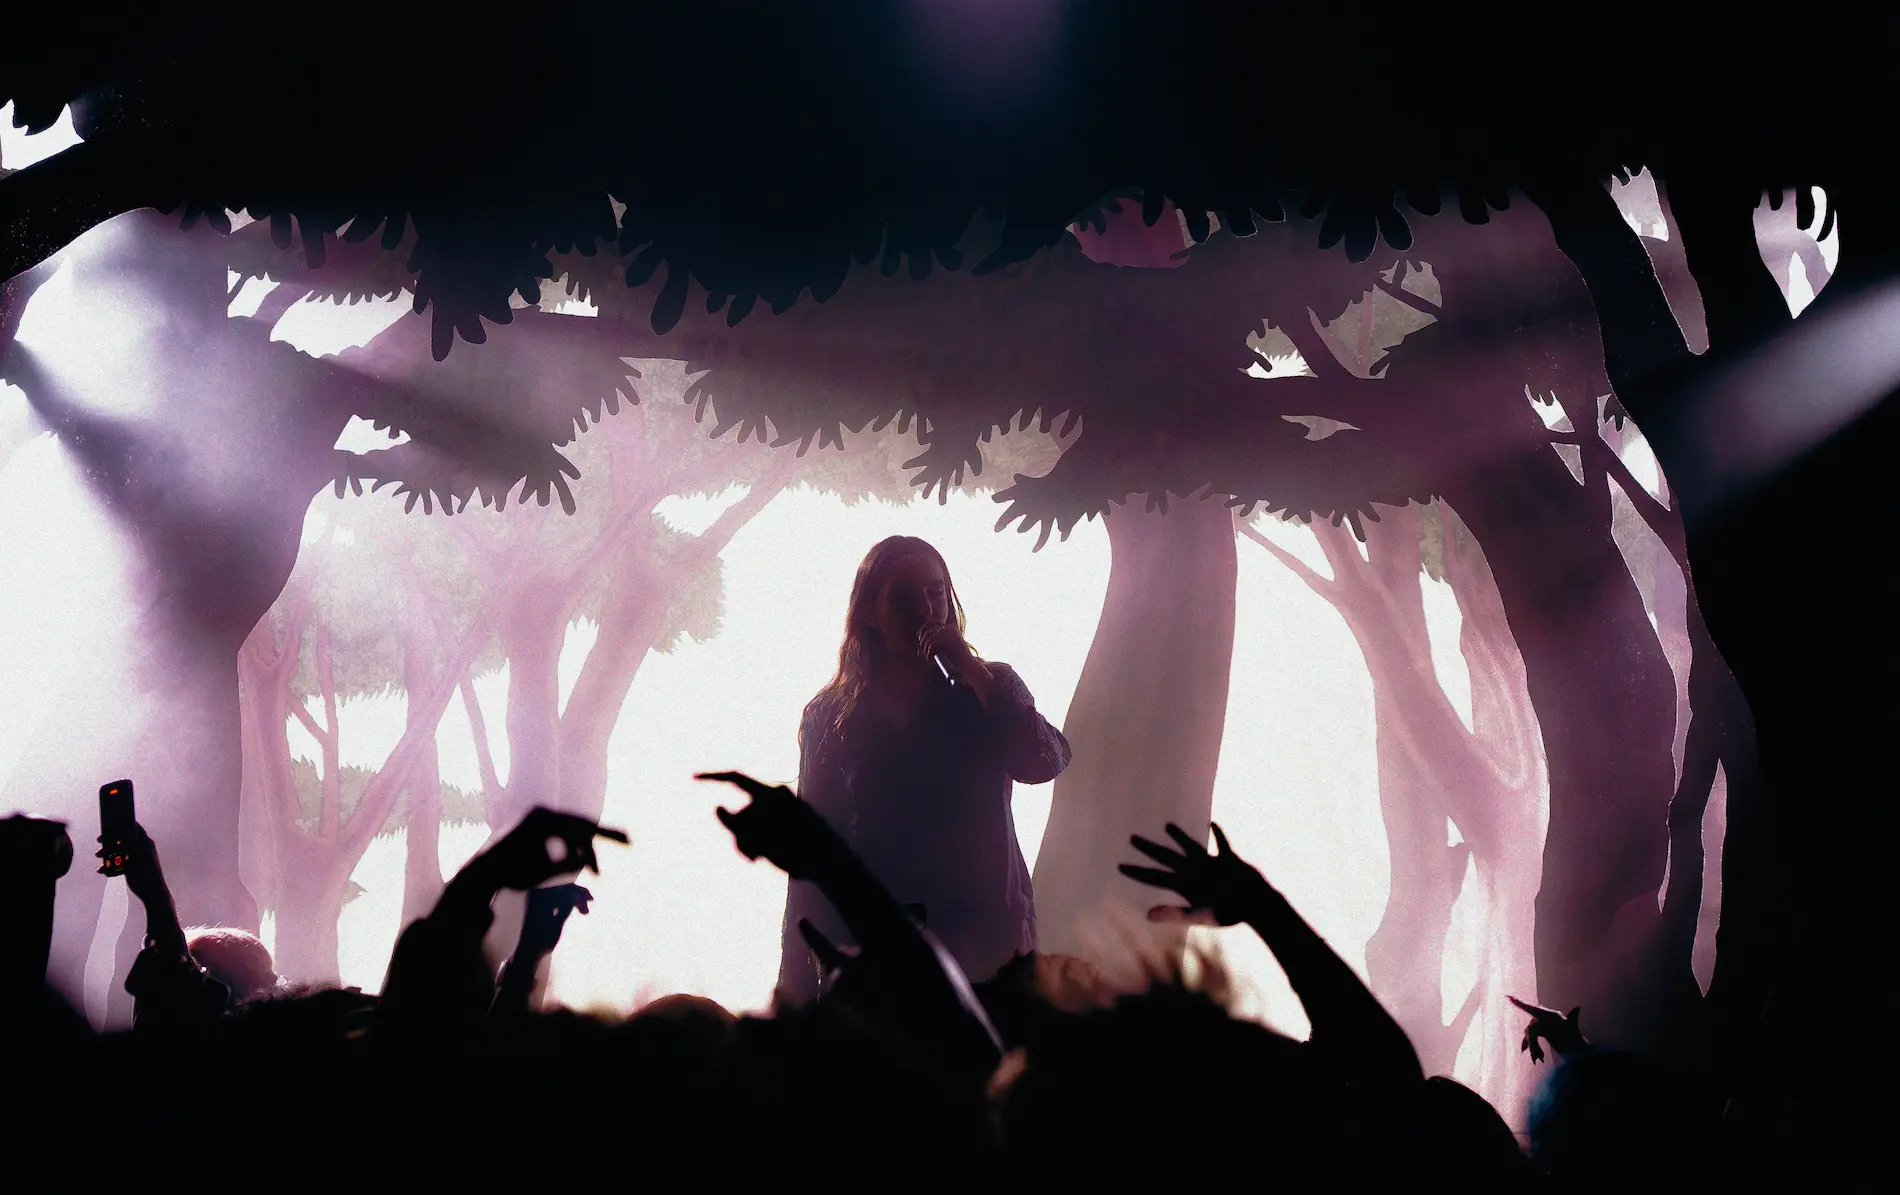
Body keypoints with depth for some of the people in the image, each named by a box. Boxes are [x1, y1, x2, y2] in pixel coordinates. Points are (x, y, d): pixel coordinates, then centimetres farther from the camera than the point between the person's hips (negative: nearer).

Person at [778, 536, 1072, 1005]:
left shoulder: (990, 690, 11)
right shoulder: (831, 715, 11)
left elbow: (1046, 763, -9)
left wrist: (968, 667, -7)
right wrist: (797, 982, 5)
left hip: (980, 944, 0)